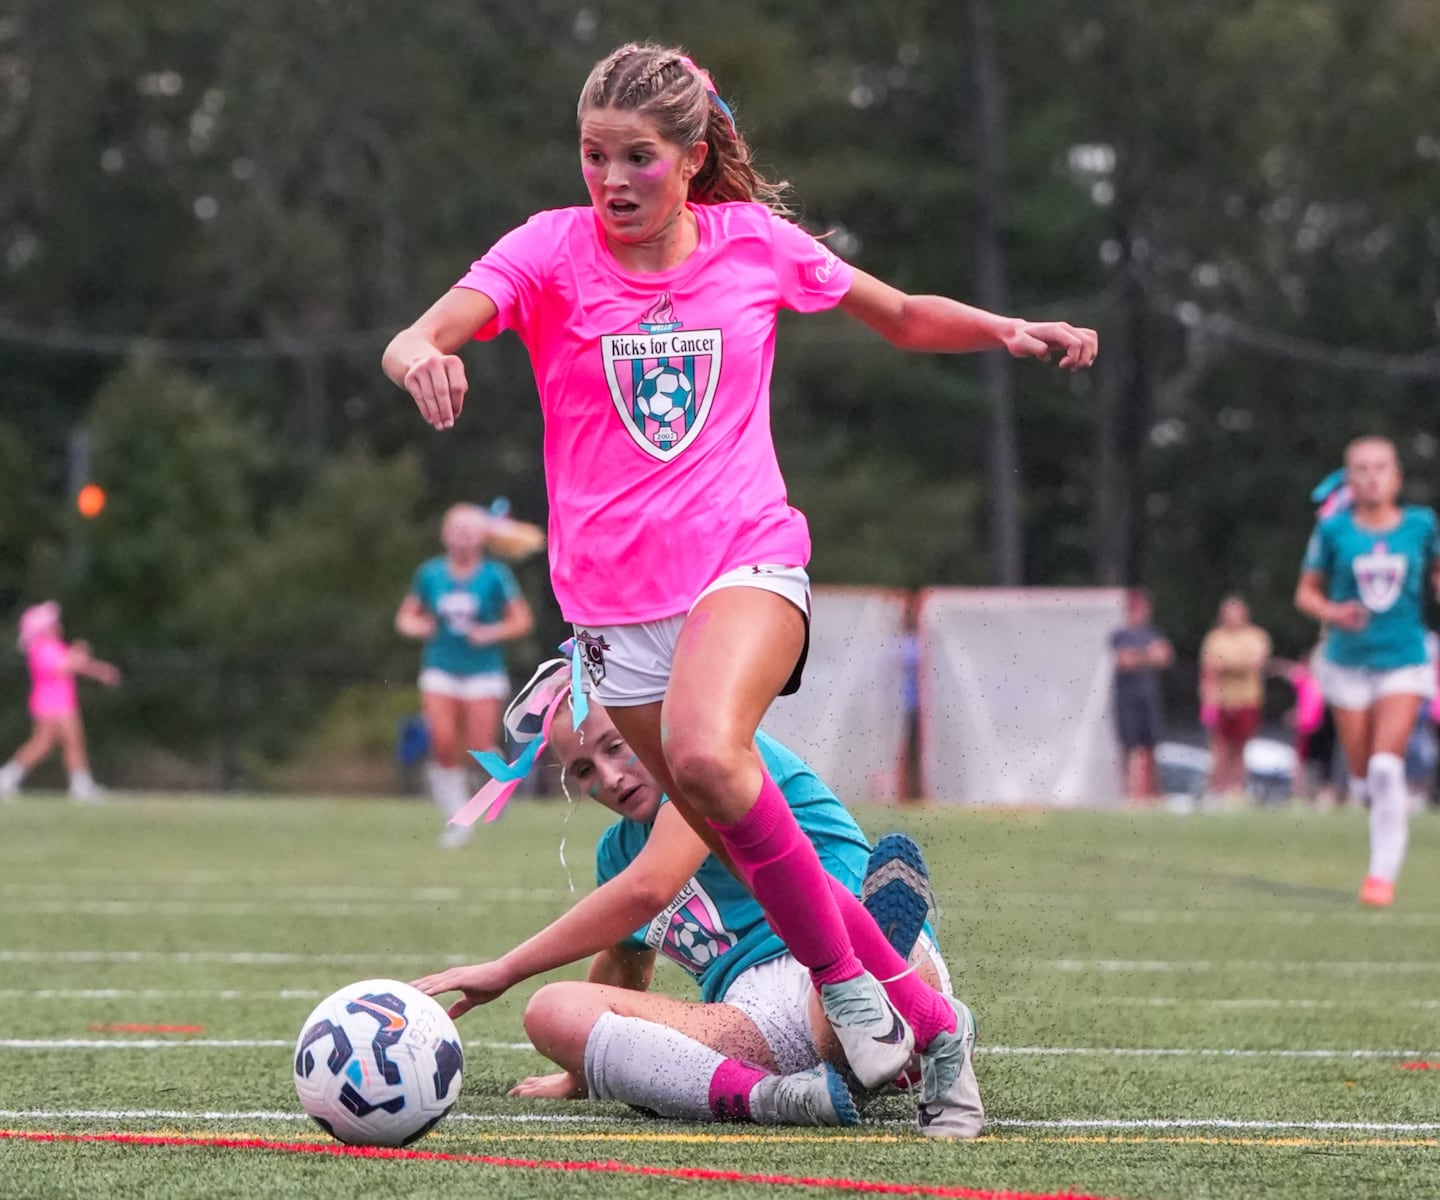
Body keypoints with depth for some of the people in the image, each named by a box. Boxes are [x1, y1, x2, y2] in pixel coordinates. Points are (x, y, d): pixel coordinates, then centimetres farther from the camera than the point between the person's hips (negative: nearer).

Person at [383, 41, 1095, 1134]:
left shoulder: (756, 243, 2)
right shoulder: (552, 250, -2)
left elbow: (906, 318, 17)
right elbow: (423, 337, -19)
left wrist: (1006, 331, -2)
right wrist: (420, 351, -43)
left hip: (745, 554, -2)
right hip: (613, 596, 2)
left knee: (707, 753, -32)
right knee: (742, 847, 3)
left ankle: (842, 975, -15)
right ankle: (927, 1021, 17)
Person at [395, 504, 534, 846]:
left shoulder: (495, 576, -5)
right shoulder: (430, 574, 3)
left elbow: (522, 620, -1)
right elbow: (405, 617, 13)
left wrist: (491, 633, -16)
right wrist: (416, 626, -9)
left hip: (484, 672, -2)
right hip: (440, 668, 2)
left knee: (480, 750, -9)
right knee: (443, 742, -14)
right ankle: (458, 817, -1)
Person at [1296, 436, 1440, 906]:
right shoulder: (1333, 530, -4)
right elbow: (1306, 592, 5)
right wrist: (1332, 613, -16)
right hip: (1348, 663, 1)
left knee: (1386, 766, -18)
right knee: (1363, 779, 4)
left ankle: (1383, 872, -12)